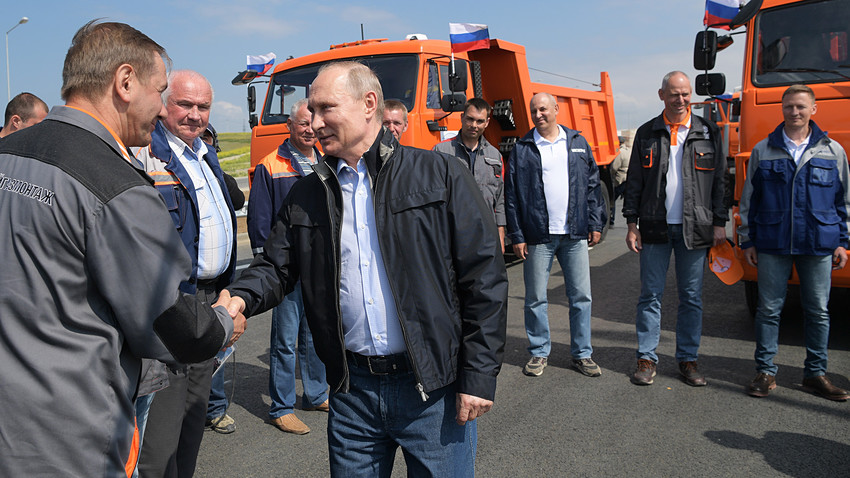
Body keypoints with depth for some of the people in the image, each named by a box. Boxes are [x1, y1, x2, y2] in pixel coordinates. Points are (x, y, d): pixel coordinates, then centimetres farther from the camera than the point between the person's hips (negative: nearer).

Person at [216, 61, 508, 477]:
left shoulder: (441, 176, -5)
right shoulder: (306, 196, 8)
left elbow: (484, 277, -7)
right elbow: (275, 267, 11)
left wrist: (478, 376, -9)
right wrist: (242, 297, -12)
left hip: (435, 386, -3)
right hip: (352, 389, 4)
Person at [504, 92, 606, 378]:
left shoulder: (577, 143, 11)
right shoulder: (522, 149, 3)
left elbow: (592, 185, 13)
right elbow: (511, 195, 0)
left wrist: (595, 223, 6)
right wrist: (516, 235, -5)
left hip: (575, 235, 2)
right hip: (538, 236, -2)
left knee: (581, 296, 6)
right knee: (536, 298, 4)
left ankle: (582, 354, 19)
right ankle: (539, 353, 20)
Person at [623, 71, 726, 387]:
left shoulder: (708, 133, 7)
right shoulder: (647, 133, 7)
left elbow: (719, 181, 8)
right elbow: (634, 182, 6)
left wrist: (719, 223, 2)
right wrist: (632, 224, 0)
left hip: (694, 229, 1)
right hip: (655, 228, 0)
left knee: (692, 297, 6)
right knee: (650, 295, 3)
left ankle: (688, 358, 19)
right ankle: (647, 358, 13)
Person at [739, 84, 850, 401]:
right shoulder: (763, 151, 6)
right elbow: (749, 199, 8)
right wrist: (747, 241, 5)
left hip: (818, 244, 1)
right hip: (772, 244, -1)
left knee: (818, 311, 7)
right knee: (769, 309, 3)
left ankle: (815, 374, 20)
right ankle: (766, 372, 13)